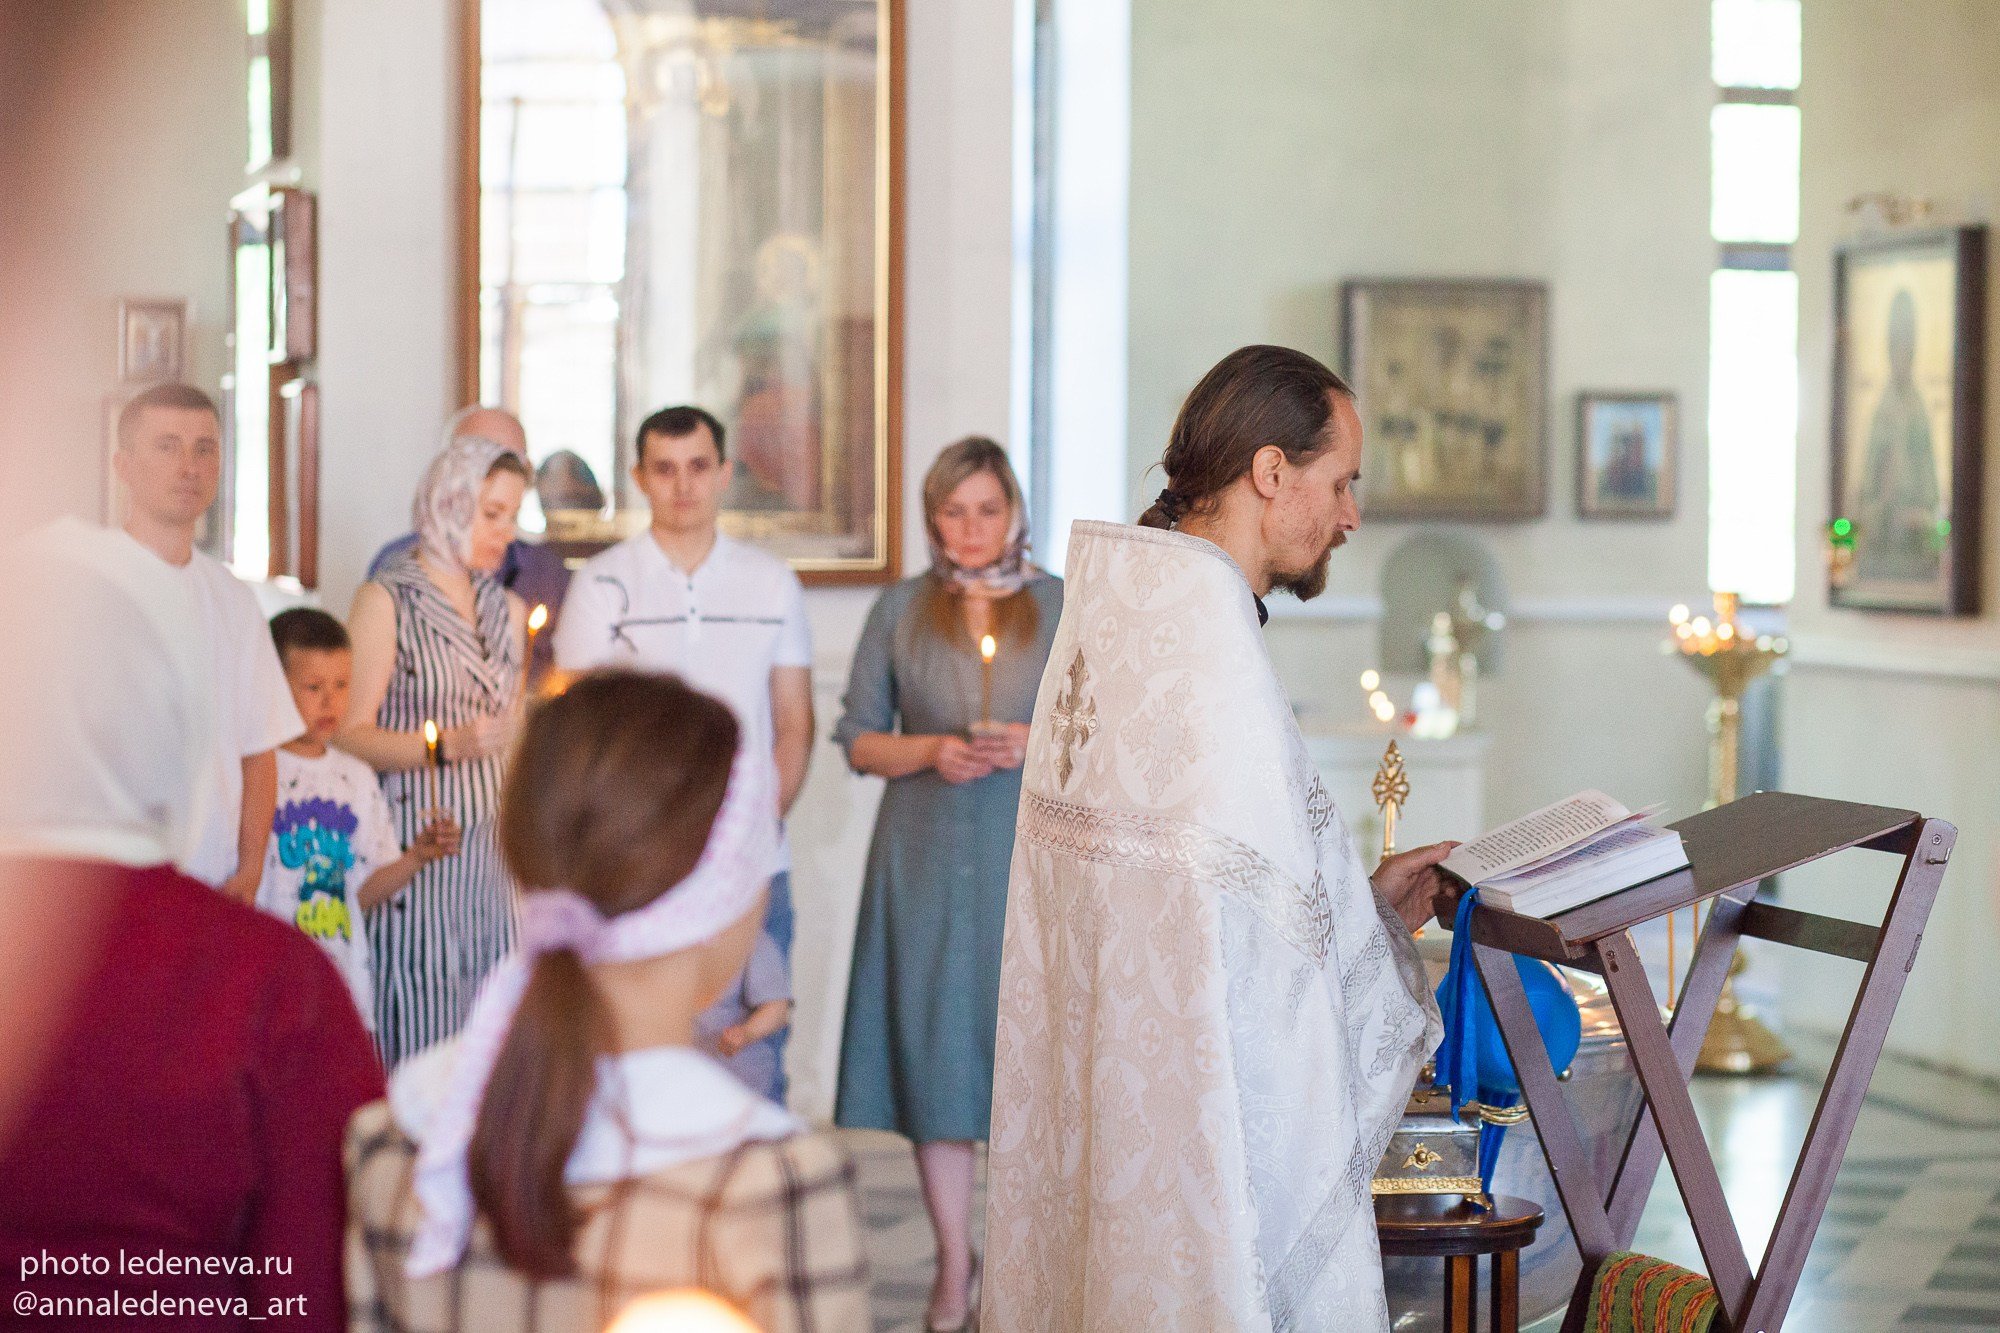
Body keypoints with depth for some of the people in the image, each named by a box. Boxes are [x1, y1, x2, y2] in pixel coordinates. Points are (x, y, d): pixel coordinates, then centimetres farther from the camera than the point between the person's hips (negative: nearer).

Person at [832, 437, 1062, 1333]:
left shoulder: (1063, 606, 7)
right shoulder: (900, 611, 8)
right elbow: (858, 739, 7)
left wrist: (1035, 742, -11)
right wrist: (931, 750, -10)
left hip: (1032, 849, -1)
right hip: (925, 852, 1)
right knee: (933, 1037, 0)